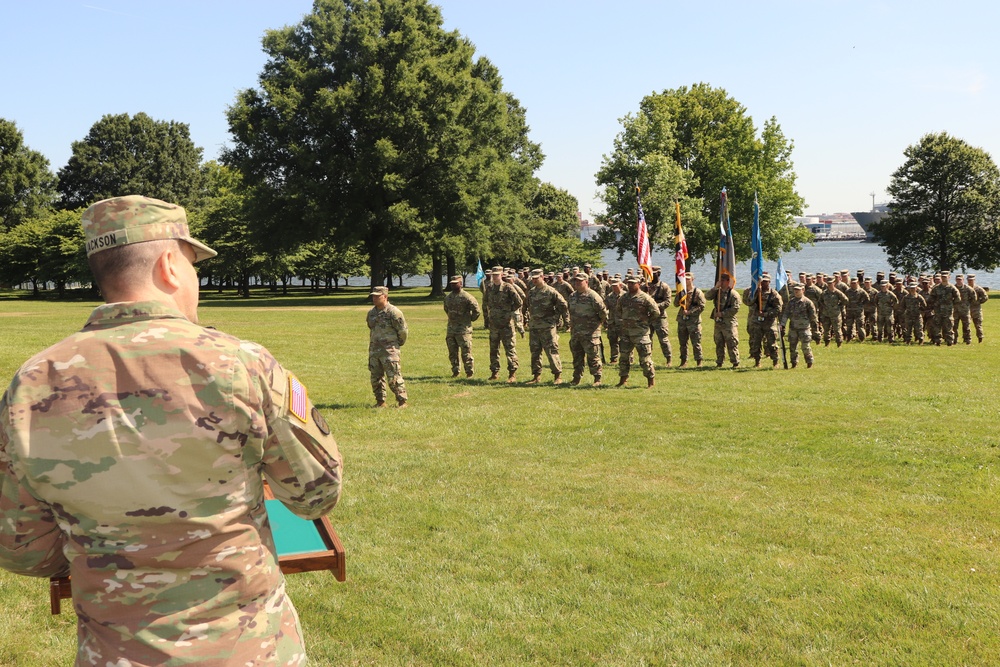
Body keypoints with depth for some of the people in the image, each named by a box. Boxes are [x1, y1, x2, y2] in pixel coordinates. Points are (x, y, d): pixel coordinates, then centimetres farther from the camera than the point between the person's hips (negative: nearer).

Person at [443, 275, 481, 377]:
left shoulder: (466, 297, -13)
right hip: (451, 328, 7)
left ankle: (469, 372, 5)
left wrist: (471, 319, -1)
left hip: (463, 328, -7)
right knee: (452, 352, 11)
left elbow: (476, 310, -10)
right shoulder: (448, 297, 9)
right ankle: (455, 371, 22)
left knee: (466, 352, -4)